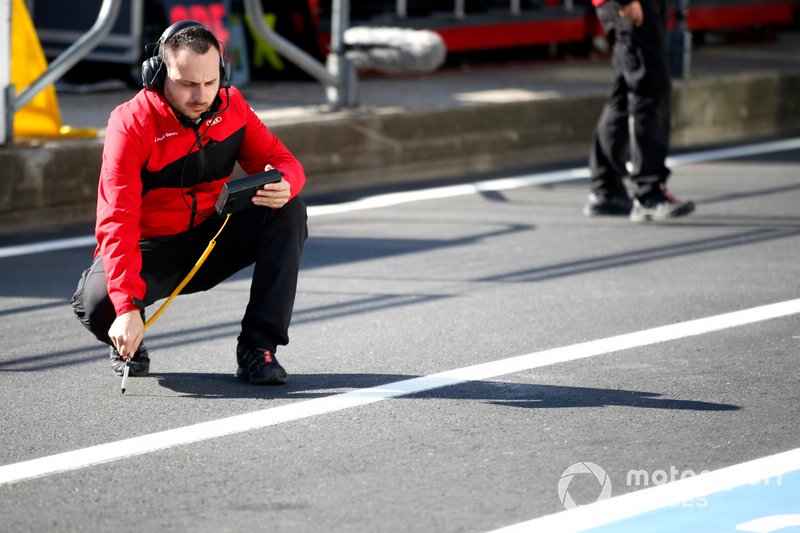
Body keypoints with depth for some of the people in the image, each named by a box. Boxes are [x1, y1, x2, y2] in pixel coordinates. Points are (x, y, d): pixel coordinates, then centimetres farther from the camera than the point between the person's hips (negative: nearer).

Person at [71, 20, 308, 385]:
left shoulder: (230, 105, -6)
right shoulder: (131, 124, -23)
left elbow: (280, 161, -3)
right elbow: (117, 222, -31)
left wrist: (283, 185, -32)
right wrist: (127, 308, -44)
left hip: (212, 241, 4)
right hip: (151, 250, -4)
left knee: (288, 211, -19)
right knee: (99, 303, -35)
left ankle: (257, 348, -17)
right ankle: (127, 343, 6)